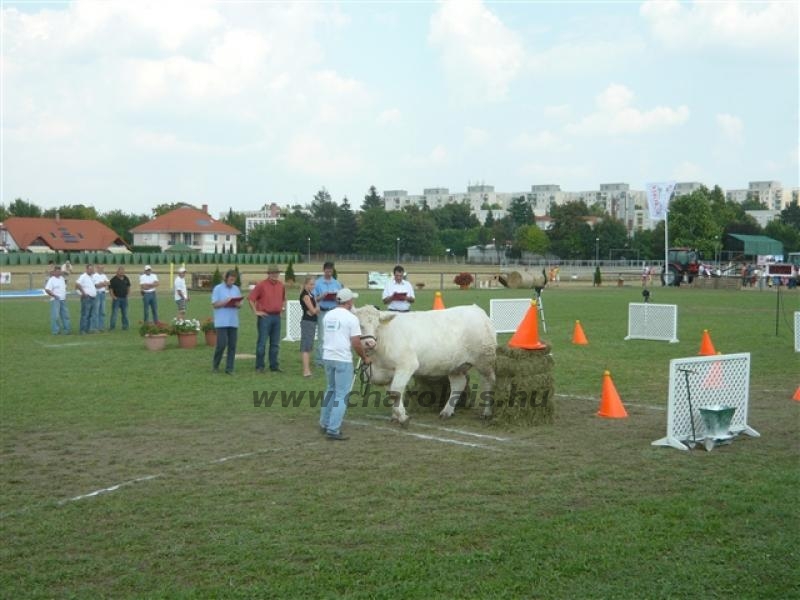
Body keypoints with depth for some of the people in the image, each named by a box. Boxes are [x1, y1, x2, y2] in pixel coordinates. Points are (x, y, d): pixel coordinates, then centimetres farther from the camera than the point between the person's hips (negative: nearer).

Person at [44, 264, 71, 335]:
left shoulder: (62, 278, 14)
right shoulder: (51, 280, -9)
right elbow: (47, 289, -17)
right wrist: (54, 295, -19)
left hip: (63, 300, 8)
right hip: (55, 300, -8)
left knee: (65, 315, 10)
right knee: (55, 316, -9)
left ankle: (67, 329, 16)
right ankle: (55, 330, -5)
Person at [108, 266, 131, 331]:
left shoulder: (126, 278, 6)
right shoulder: (114, 279, -10)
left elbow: (128, 286, 20)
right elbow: (110, 289, -9)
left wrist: (127, 294, 11)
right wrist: (113, 296, -13)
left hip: (124, 298, 5)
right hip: (117, 298, -5)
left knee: (125, 313, 10)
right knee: (114, 313, -5)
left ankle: (125, 326, 19)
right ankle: (111, 327, 0)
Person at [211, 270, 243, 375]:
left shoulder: (236, 289, 14)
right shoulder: (218, 288, -1)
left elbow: (240, 304, 15)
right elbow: (214, 304, -6)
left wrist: (238, 304, -8)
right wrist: (225, 302, -19)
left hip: (233, 322, 5)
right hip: (221, 322, -5)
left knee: (232, 345, 2)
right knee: (222, 344, -9)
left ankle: (229, 368, 7)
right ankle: (215, 365, 12)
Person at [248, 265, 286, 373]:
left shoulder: (281, 285, 10)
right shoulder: (261, 285, -7)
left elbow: (284, 298, 28)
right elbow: (250, 298, -7)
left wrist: (283, 307, 15)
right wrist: (256, 311, -9)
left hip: (277, 316, 6)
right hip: (265, 316, -6)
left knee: (275, 343, 9)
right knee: (262, 342, -3)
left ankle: (274, 366, 15)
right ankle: (259, 366, 3)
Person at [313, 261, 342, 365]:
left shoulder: (337, 283, 10)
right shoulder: (318, 283, 3)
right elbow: (314, 299, 1)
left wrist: (336, 298, -11)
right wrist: (322, 297, -17)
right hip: (322, 311, -2)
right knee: (322, 336, -3)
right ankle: (319, 359, 2)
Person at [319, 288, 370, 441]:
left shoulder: (327, 316, 10)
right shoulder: (351, 318, -11)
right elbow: (356, 343, -14)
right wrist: (365, 358, 4)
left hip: (328, 357, 7)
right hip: (343, 359, -7)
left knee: (331, 390, 23)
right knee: (342, 395, -2)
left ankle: (324, 423, 27)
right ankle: (333, 430, -5)